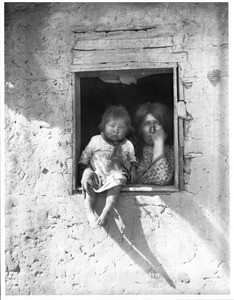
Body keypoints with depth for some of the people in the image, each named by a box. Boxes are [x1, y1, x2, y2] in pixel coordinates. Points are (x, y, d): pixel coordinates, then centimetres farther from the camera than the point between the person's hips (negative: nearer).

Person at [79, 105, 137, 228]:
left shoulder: (127, 145, 10)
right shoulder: (96, 140, 5)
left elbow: (132, 160, 21)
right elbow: (85, 156, 8)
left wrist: (133, 170, 1)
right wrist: (86, 171, -7)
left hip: (116, 174, 0)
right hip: (97, 173, 0)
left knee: (118, 179, -34)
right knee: (88, 176, -32)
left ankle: (105, 213, -37)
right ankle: (89, 212, -31)